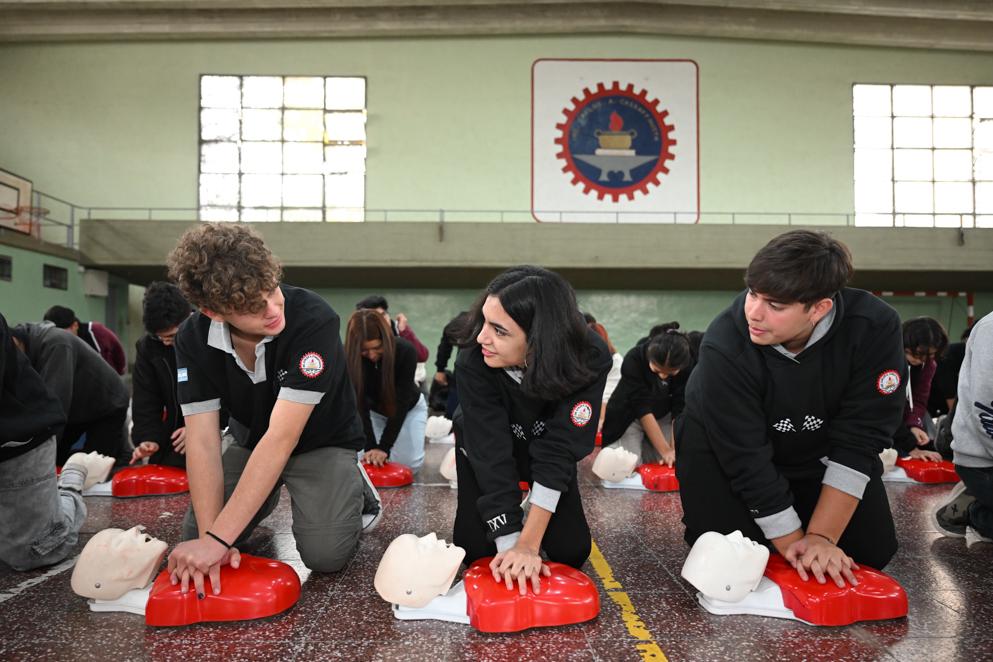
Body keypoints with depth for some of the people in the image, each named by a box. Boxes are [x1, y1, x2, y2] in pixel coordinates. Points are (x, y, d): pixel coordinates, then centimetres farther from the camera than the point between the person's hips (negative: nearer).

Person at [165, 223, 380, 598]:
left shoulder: (313, 320, -34)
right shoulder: (193, 339, -18)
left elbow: (281, 439, -36)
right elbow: (203, 441, -19)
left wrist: (217, 540, -37)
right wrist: (208, 535, -31)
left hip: (323, 443, -4)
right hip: (253, 443, 5)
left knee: (325, 554, -23)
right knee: (193, 539, -7)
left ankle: (355, 490, 9)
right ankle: (267, 494, 21)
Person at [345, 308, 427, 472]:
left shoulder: (405, 351, -35)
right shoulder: (349, 358, -30)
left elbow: (400, 403, -32)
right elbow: (359, 404, -27)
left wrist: (384, 446, -37)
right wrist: (370, 446, -37)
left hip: (408, 408, -2)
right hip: (374, 409, 2)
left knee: (407, 464, -12)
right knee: (366, 460, -9)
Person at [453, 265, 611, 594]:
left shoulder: (590, 359, -36)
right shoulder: (473, 361, -37)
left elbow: (558, 450, -33)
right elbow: (492, 454, -33)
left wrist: (527, 545, -34)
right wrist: (510, 544, -35)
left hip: (547, 442, 1)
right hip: (485, 444, 0)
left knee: (571, 552, -5)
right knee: (475, 551, -7)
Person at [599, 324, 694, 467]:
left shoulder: (688, 364, -23)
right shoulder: (633, 360, -31)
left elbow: (680, 410, -20)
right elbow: (643, 409, -30)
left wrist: (675, 449, -26)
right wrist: (665, 450, -31)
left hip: (663, 416, 3)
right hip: (630, 416, -3)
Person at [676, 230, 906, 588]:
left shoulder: (875, 327, -28)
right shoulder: (724, 346, -34)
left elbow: (858, 440, -25)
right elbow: (747, 460, -28)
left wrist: (822, 537, -25)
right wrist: (794, 543, -25)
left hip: (817, 454, 3)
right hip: (728, 449, -2)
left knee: (873, 549, -2)